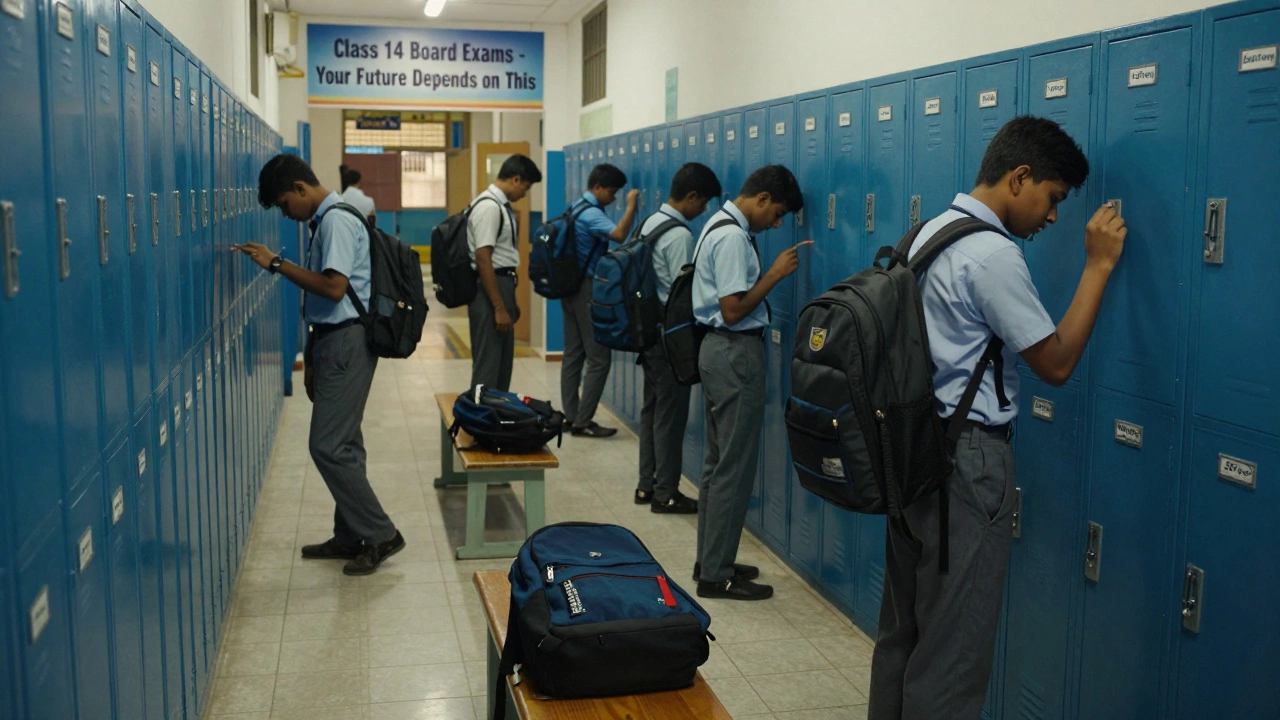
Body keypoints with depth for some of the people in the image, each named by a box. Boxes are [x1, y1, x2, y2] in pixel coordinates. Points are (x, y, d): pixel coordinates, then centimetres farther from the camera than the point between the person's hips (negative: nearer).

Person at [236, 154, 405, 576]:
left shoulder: (337, 220, -13)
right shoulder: (323, 222, 16)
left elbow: (334, 287, -24)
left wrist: (276, 264, -18)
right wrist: (311, 359, 20)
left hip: (347, 341, -10)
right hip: (333, 340, 10)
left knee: (329, 447, -9)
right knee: (341, 445, 13)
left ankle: (380, 535, 0)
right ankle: (350, 538, 22)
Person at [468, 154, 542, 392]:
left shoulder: (501, 205, 13)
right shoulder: (489, 207, -16)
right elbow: (483, 259, -21)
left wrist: (510, 302, 20)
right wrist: (499, 307, -22)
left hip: (502, 285, 10)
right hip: (489, 290, -10)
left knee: (503, 362, 16)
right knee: (488, 364, -4)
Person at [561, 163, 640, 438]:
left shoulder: (577, 208, 15)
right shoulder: (591, 214, -17)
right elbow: (619, 234, -34)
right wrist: (631, 206, -24)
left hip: (571, 286, 10)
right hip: (588, 289, -10)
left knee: (573, 354, 11)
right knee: (598, 358, -6)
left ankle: (570, 417, 14)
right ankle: (583, 422, -5)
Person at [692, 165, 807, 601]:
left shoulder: (721, 225, 13)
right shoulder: (733, 236, -18)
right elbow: (733, 309, -22)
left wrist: (769, 271, 9)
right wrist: (776, 274, -15)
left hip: (720, 349, 11)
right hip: (736, 353, -11)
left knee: (718, 461, 16)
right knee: (734, 468, -4)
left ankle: (711, 560, 25)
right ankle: (716, 575, 4)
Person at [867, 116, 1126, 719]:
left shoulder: (933, 232, 11)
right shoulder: (993, 254, -17)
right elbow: (1056, 363, -13)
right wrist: (1098, 265, -7)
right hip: (966, 460, -10)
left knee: (902, 629, 18)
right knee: (953, 653, 1)